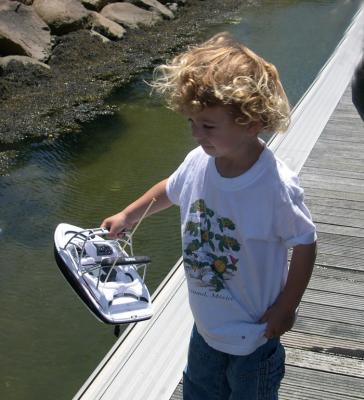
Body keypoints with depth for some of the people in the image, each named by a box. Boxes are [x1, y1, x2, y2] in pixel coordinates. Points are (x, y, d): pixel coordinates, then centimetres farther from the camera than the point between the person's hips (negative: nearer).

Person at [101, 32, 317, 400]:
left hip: (253, 331, -5)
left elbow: (305, 245, -18)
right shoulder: (198, 163, -16)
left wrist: (285, 309, -13)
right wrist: (127, 216, 19)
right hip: (206, 321, 5)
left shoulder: (276, 187, -32)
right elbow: (170, 190, 7)